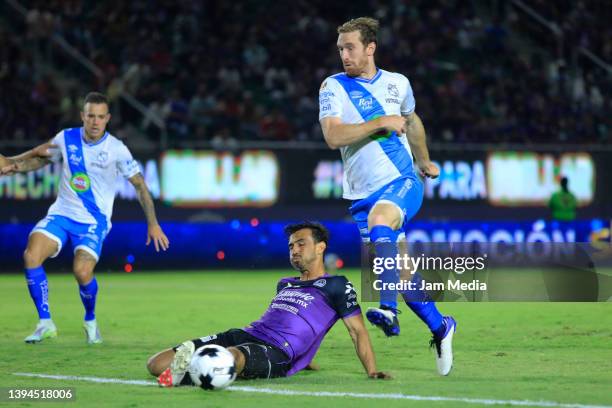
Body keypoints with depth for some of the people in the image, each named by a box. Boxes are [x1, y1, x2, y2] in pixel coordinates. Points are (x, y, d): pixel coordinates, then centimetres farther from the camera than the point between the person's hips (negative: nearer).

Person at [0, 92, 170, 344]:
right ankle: (45, 323, -10)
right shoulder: (66, 138, -1)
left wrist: (153, 224, -7)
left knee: (82, 271, -24)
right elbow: (40, 158, 17)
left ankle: (90, 320, 9)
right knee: (31, 255, -22)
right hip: (61, 214, 3)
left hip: (94, 221, -3)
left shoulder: (116, 149, -11)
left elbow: (139, 184, -4)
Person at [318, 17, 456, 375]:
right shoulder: (334, 87, 0)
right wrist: (381, 122, -17)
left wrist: (425, 161, 32)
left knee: (379, 222, -35)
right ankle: (440, 327, 24)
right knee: (401, 273, 4)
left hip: (402, 181, -2)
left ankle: (389, 308, -42)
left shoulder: (398, 84, 7)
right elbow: (333, 136, -15)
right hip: (363, 194, 2)